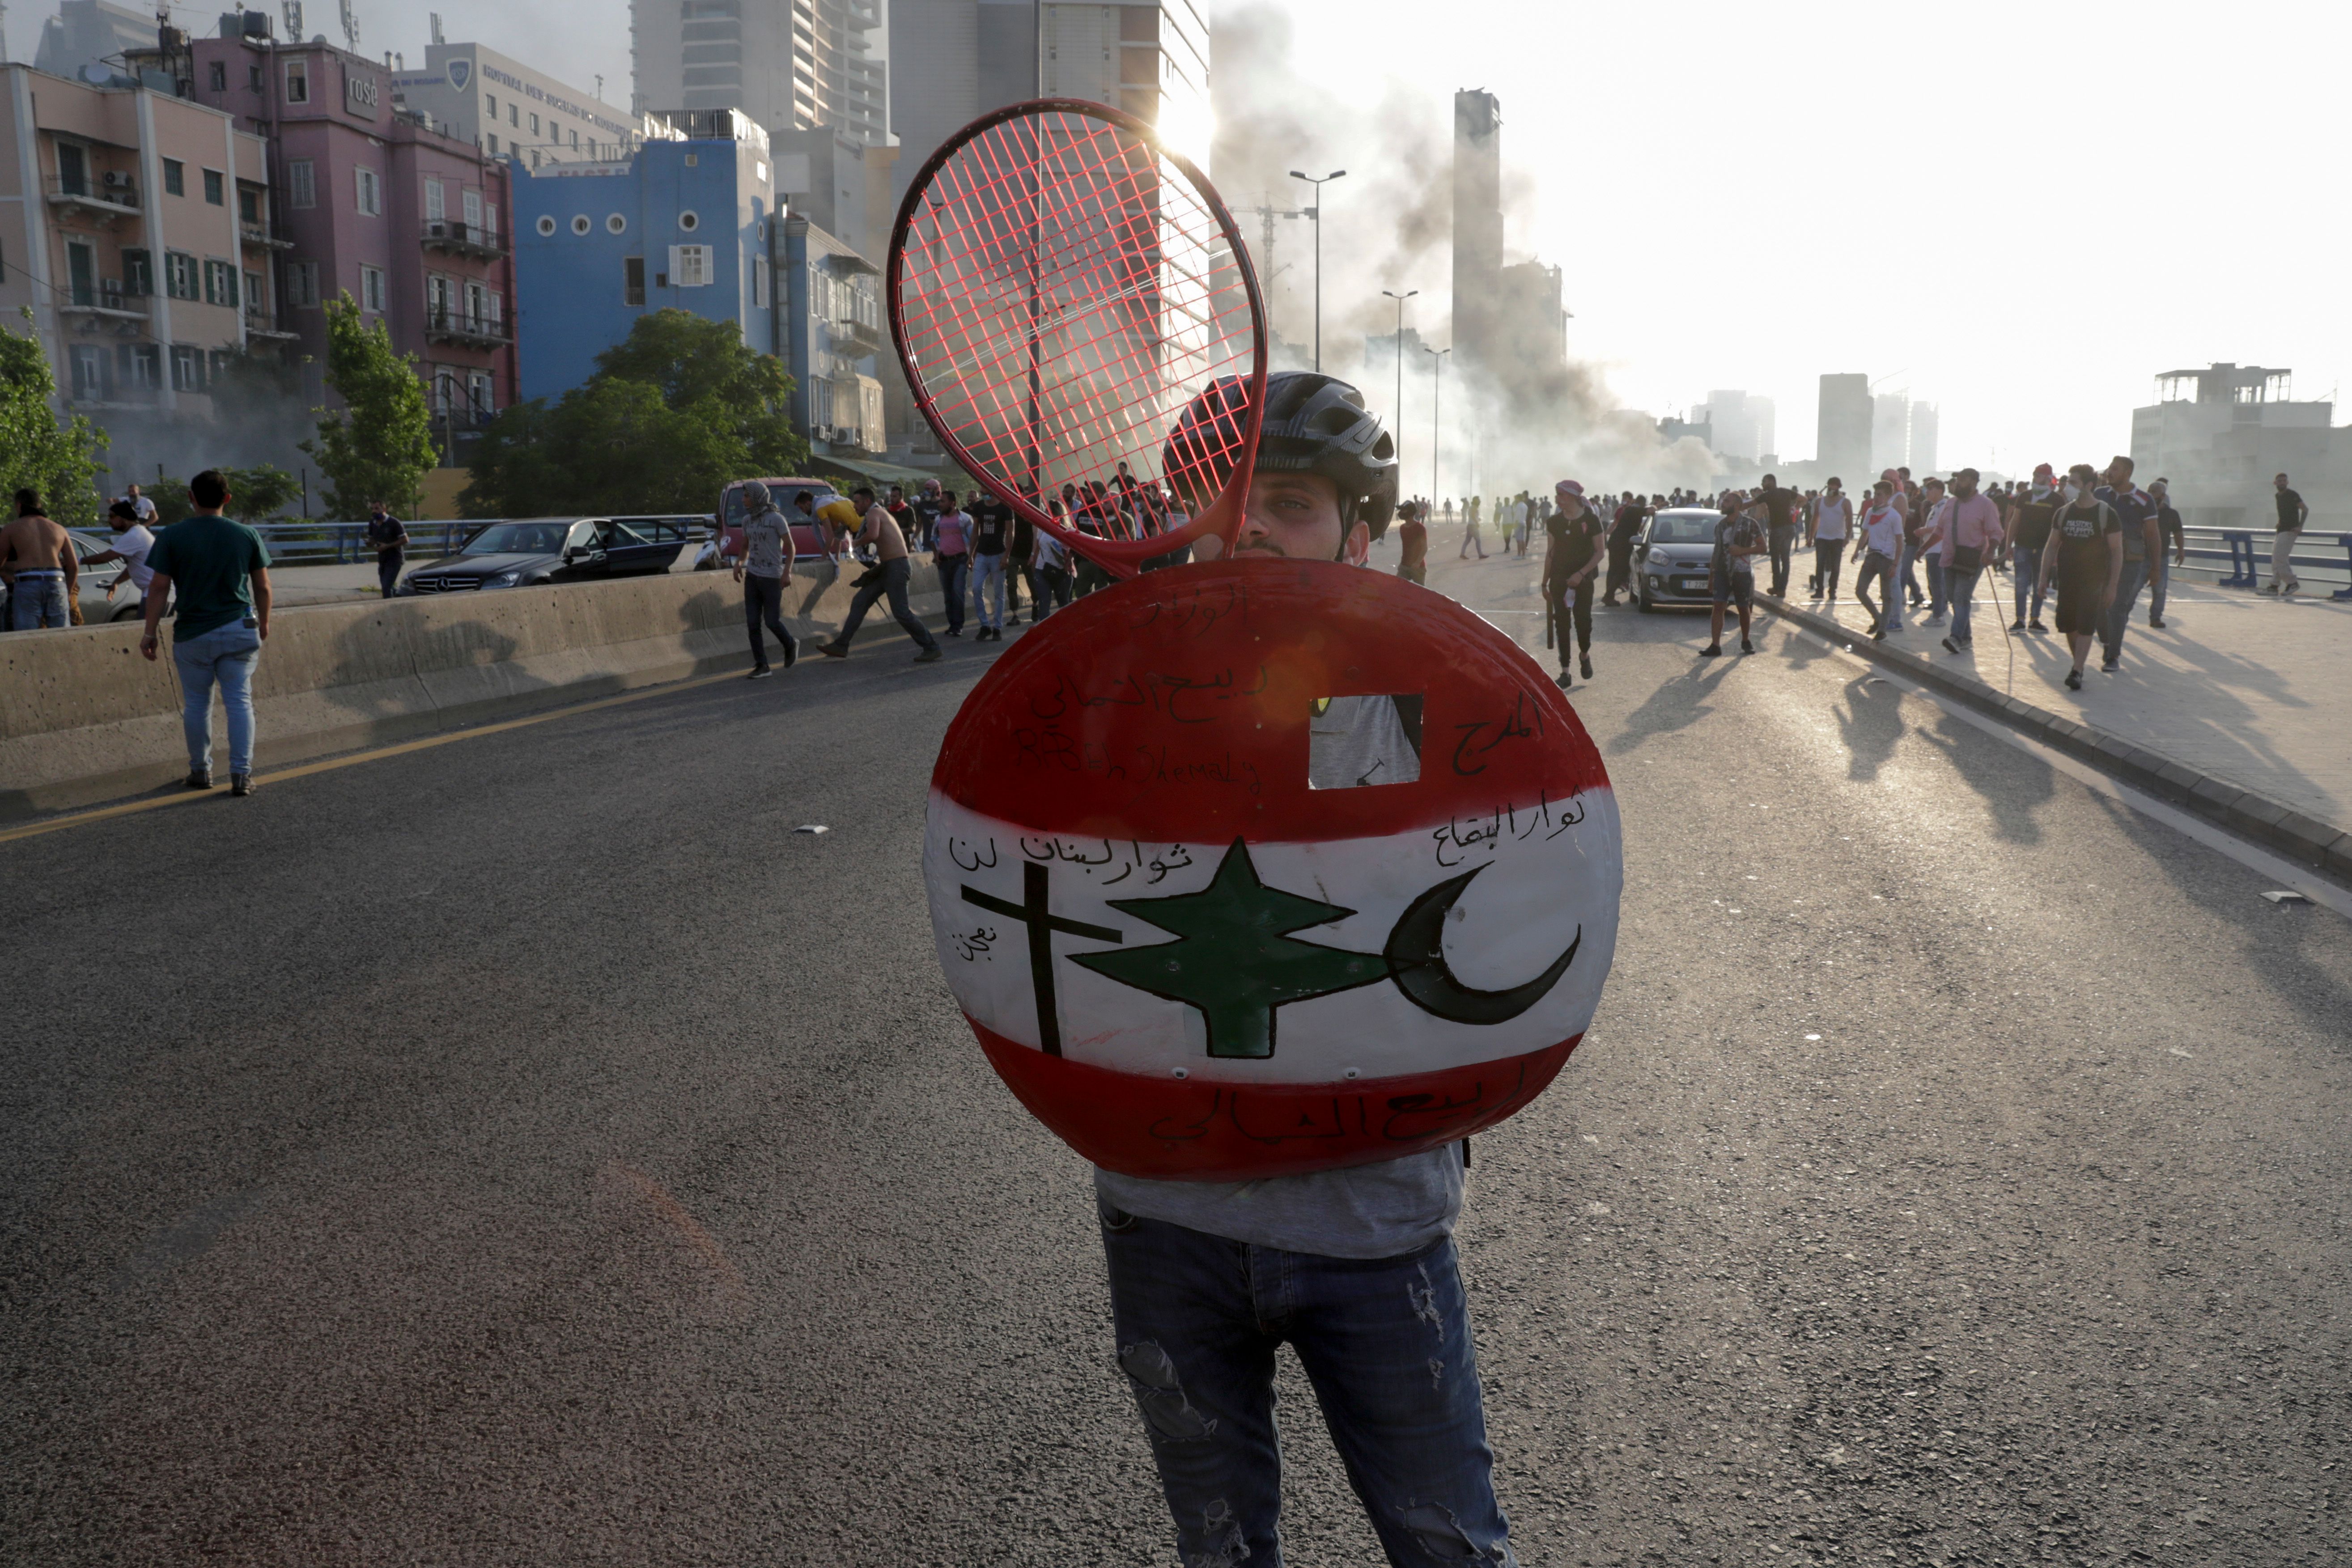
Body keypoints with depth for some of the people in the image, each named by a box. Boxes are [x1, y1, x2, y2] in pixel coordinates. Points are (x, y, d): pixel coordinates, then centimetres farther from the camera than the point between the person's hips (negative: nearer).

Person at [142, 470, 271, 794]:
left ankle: (201, 771, 21)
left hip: (193, 633, -1)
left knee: (196, 703, 12)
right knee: (239, 702, 2)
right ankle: (241, 775, -2)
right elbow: (262, 587, 5)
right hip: (240, 631, 1)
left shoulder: (172, 536, -5)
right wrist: (264, 622, 20)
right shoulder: (247, 535, 0)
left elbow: (159, 587, -7)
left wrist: (150, 633, 0)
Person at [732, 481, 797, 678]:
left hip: (772, 578, -5)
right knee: (752, 623, -1)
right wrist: (739, 563, 3)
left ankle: (791, 645, 28)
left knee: (772, 622, -3)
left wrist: (787, 571, -17)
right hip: (752, 576, 6)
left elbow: (790, 546, -7)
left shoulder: (776, 518, -10)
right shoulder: (747, 520, 8)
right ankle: (761, 667, 4)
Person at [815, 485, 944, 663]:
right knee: (859, 602, 8)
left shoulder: (874, 513, -8)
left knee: (900, 612, -10)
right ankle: (841, 646, 9)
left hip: (896, 566, -10)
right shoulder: (884, 513, 23)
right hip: (888, 567, 10)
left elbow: (873, 535, -28)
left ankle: (931, 648, -3)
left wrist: (858, 542, -10)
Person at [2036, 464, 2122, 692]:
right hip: (2067, 579, 4)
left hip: (2093, 581, -4)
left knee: (2086, 627, -10)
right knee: (2069, 626, 6)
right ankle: (2079, 665, 21)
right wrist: (2044, 579, 4)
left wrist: (2112, 586, -9)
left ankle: (2076, 672, -10)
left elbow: (2117, 551, -5)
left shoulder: (2106, 514, -7)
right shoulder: (2063, 513, 4)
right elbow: (2052, 547, 10)